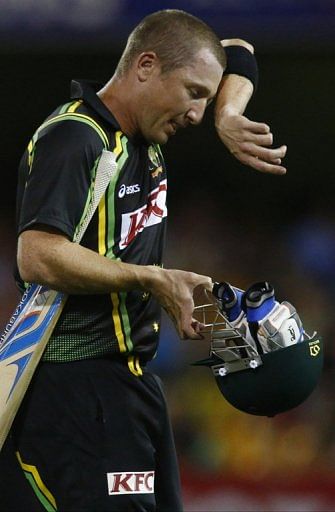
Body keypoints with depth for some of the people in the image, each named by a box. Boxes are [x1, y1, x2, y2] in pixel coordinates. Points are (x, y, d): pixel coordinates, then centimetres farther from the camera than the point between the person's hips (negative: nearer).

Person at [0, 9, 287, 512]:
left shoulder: (144, 131, 11)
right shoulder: (74, 137, -15)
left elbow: (236, 54, 27)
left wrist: (227, 118, 6)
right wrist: (151, 279, -20)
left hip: (132, 374, 10)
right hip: (77, 388, -10)